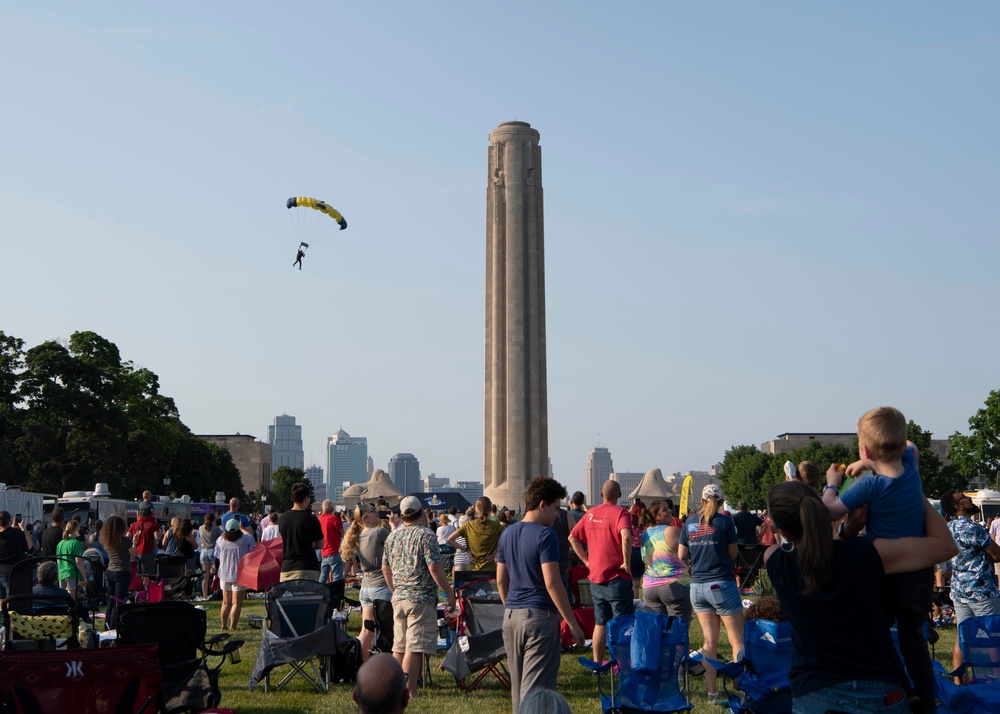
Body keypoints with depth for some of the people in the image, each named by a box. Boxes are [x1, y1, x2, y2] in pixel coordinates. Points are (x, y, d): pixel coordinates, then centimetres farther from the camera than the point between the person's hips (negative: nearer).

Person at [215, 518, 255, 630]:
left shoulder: (220, 540, -3)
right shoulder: (244, 540, -14)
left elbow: (217, 556, 5)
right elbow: (250, 536, 7)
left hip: (224, 575, 4)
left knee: (226, 602, 18)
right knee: (236, 603, -1)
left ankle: (224, 625, 22)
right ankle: (232, 627, -4)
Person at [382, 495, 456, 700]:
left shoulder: (392, 536, 10)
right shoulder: (425, 535, -12)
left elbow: (385, 568, 16)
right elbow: (435, 568, -17)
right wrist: (450, 593, -9)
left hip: (398, 598, 7)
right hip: (421, 598, -7)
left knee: (399, 646, 15)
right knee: (415, 648, -6)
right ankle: (409, 691, -8)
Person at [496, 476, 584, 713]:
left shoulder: (507, 533, 11)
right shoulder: (545, 535, -13)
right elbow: (552, 582, -18)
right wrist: (573, 623, -14)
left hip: (511, 616, 7)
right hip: (540, 616, -7)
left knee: (517, 686, 14)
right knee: (535, 688, -5)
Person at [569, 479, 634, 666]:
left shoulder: (590, 514, 7)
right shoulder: (620, 513, -11)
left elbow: (572, 537, 12)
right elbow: (626, 536, -29)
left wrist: (586, 560, 10)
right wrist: (626, 562, -19)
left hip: (595, 578, 6)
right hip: (617, 577, -5)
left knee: (600, 623, 14)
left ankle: (597, 664, 19)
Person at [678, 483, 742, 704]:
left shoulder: (690, 522, 5)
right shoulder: (724, 522, -7)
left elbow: (682, 556, 8)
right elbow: (733, 554, 1)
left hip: (697, 585, 5)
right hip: (721, 585, -5)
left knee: (709, 640, 10)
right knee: (738, 640, 1)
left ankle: (712, 692, 11)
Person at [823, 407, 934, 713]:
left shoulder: (870, 486, -22)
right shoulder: (911, 464, -5)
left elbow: (829, 512, -18)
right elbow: (909, 446, 20)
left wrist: (831, 484, 0)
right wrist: (866, 463, 14)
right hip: (920, 572, 6)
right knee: (913, 637, 19)